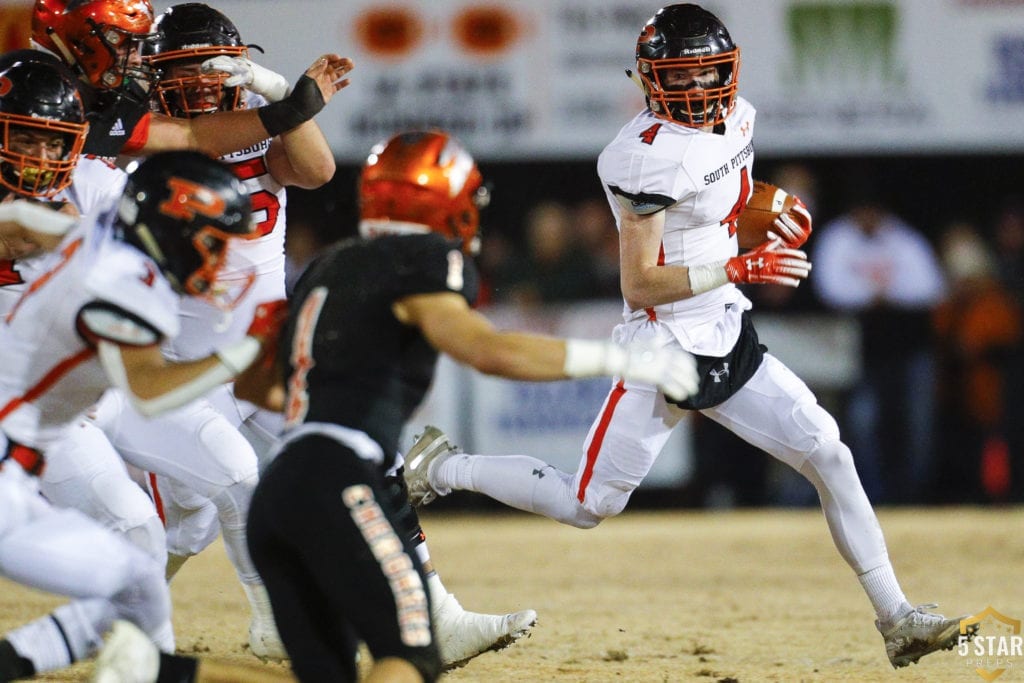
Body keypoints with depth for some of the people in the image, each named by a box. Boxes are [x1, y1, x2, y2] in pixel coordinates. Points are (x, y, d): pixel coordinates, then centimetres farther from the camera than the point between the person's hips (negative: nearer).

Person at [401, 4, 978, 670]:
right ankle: (440, 467, 19)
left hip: (729, 339, 7)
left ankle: (897, 620, 3)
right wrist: (738, 269, -30)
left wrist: (781, 228, 4)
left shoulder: (737, 118, 3)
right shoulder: (650, 154, -21)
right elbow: (640, 285, -23)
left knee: (830, 457, -2)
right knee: (588, 506, -1)